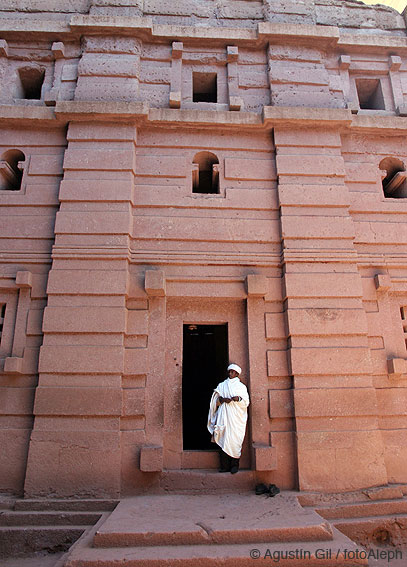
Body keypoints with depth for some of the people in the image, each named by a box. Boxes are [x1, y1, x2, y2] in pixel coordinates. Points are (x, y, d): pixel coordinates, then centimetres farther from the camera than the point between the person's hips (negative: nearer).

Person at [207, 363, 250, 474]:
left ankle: (235, 465, -2)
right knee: (223, 439, -6)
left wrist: (238, 399, -13)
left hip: (236, 416, -1)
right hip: (224, 415, 1)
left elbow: (246, 402, 6)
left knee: (235, 439, -8)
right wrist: (222, 399, -9)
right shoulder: (222, 385, 17)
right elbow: (216, 400, 11)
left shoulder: (241, 386, 13)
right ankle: (225, 466, -3)